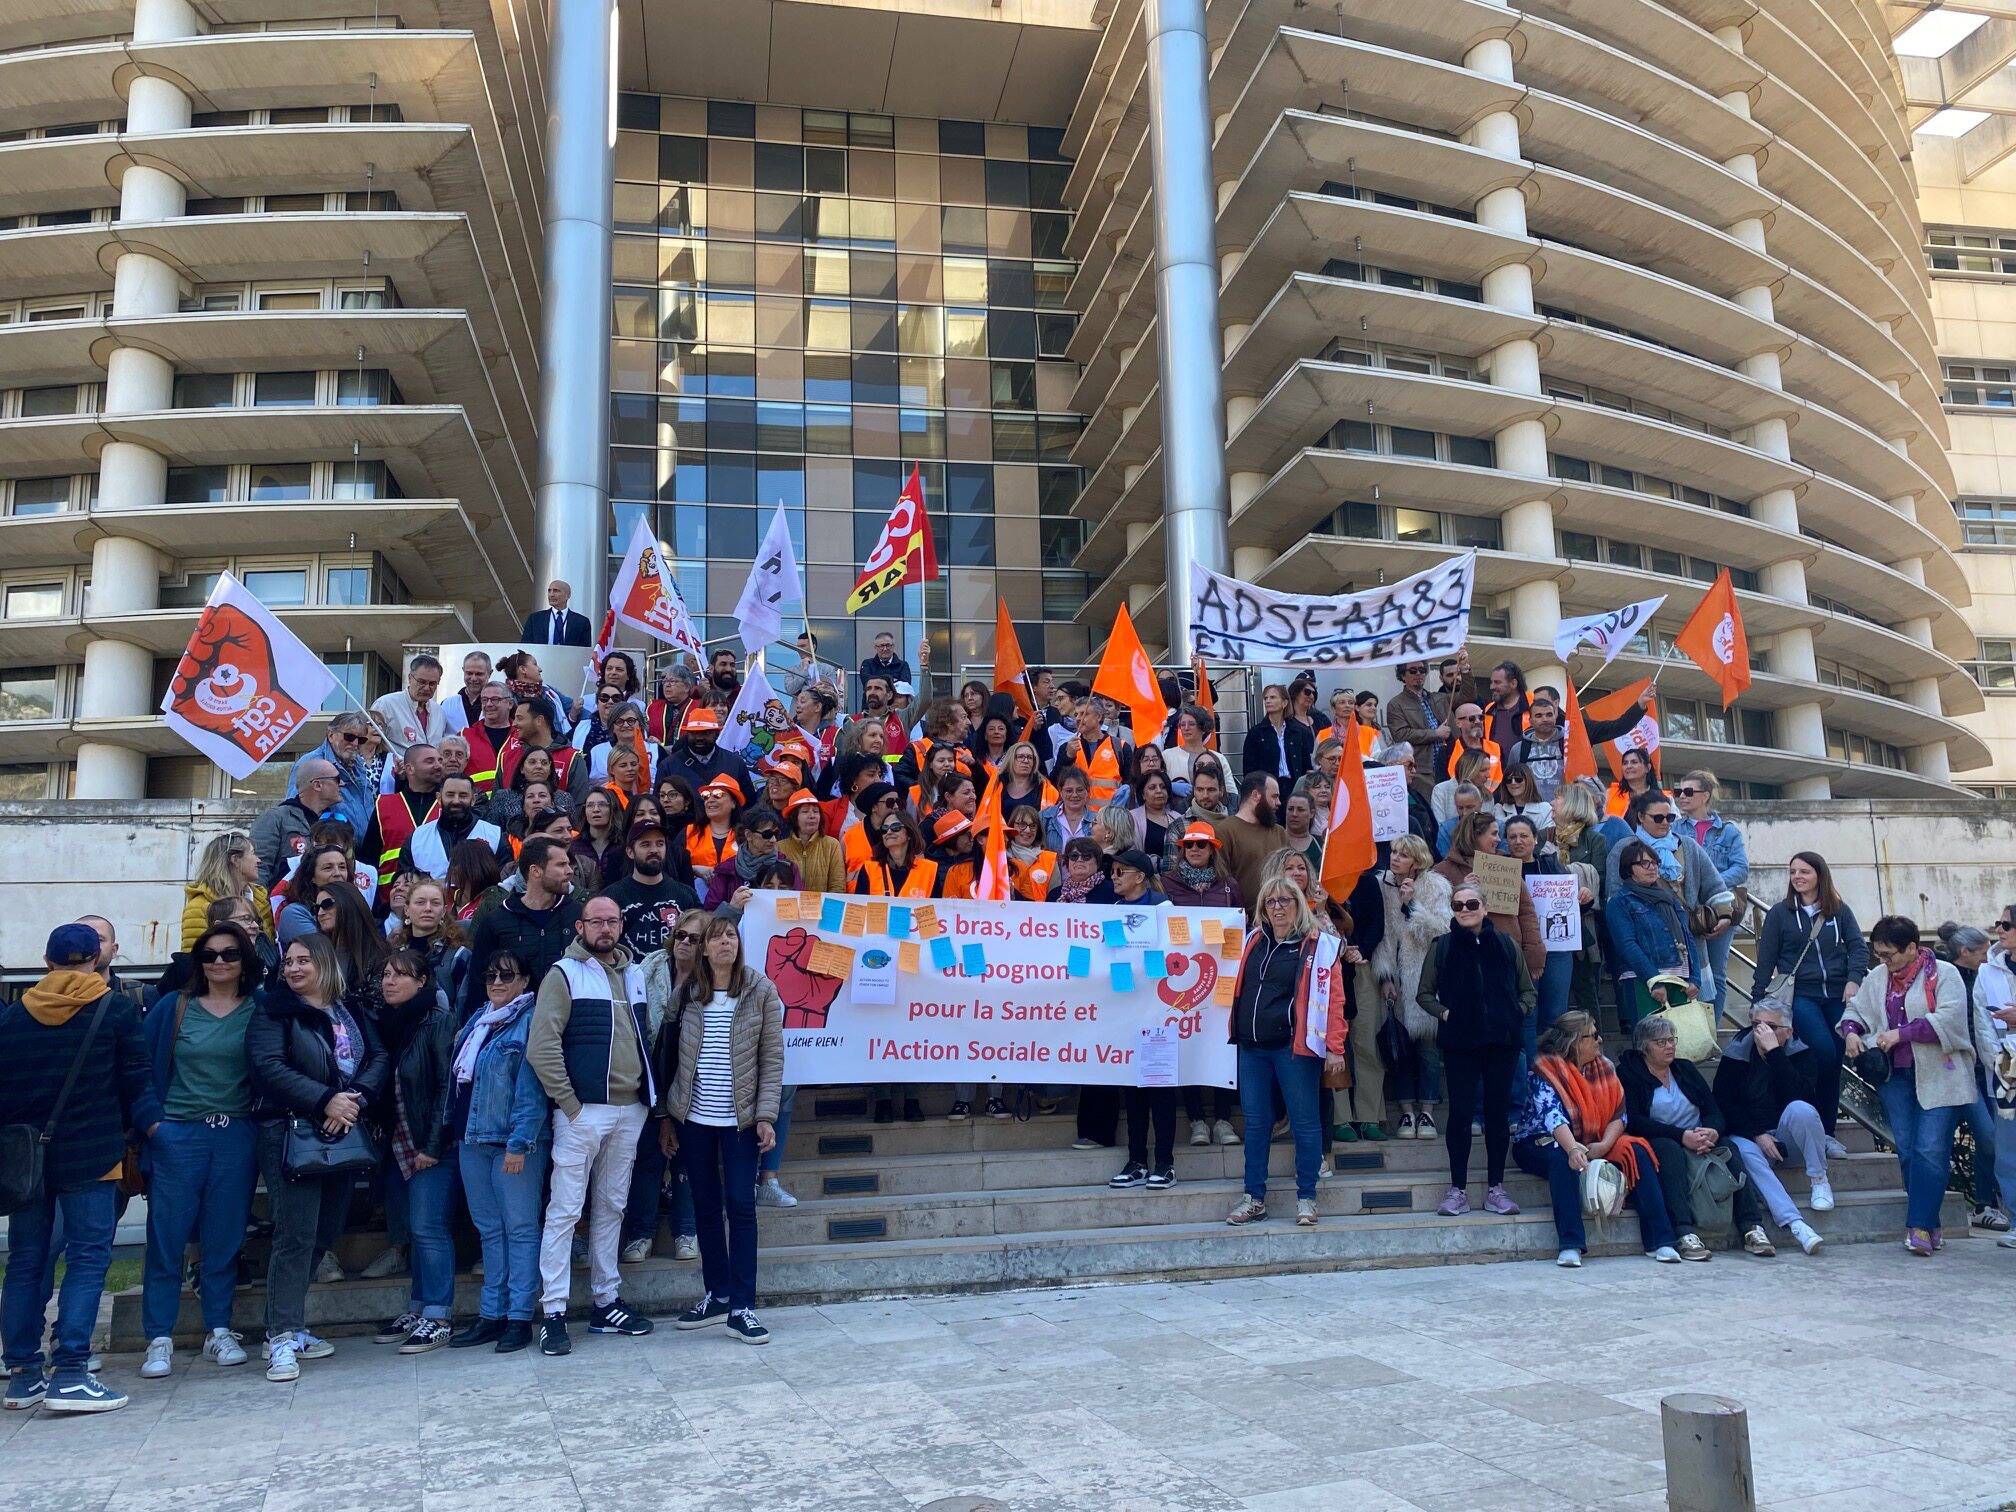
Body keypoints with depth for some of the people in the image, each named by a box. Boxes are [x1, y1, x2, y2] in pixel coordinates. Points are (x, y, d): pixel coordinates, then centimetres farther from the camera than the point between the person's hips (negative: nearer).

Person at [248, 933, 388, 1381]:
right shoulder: (274, 1012, 0)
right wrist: (325, 1100, -20)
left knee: (325, 1233, 10)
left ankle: (286, 1325, 23)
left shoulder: (352, 1012, 13)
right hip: (290, 1134, -5)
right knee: (295, 1235, -9)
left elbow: (380, 1058, 5)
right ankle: (282, 1338, -3)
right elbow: (269, 1066, -13)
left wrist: (356, 1099, -14)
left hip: (343, 1133, 5)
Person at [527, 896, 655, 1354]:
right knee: (565, 1210, -4)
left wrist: (648, 1095, 10)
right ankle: (553, 1313, 2)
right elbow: (541, 1046, -14)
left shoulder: (634, 974, 13)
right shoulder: (564, 974, -6)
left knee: (611, 1207, 13)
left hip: (630, 1110, 6)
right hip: (583, 1111, -6)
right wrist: (569, 1102, -14)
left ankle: (606, 1303, 21)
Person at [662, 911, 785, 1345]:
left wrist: (765, 1117, -10)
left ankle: (741, 1308, 3)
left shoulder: (761, 991, -4)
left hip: (740, 1120, -2)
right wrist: (666, 1115, 5)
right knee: (706, 1206, 10)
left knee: (741, 1206, -3)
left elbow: (772, 1060, -4)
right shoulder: (685, 993, 2)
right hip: (693, 1118, 2)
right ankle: (717, 1294, 23)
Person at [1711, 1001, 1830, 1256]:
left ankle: (1819, 1180, -14)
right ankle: (1794, 1224, -41)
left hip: (1787, 1135, 0)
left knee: (1799, 1109, -32)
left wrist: (1774, 1051, -26)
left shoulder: (1801, 1053, -2)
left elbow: (1798, 1093, -22)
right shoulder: (1736, 1053, 0)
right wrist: (1757, 1135, -13)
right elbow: (1722, 1104, -2)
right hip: (1749, 1134, 0)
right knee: (1745, 1152, -34)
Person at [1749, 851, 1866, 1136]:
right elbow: (1766, 960, 5)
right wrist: (1758, 1004, 1)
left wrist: (1854, 979, -15)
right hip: (1800, 996, -3)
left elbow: (1858, 946, 4)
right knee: (1824, 1052, -22)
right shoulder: (1780, 912, 5)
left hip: (1837, 996, 3)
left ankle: (1827, 1132, 14)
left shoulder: (1839, 910, 10)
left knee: (1835, 1062, 3)